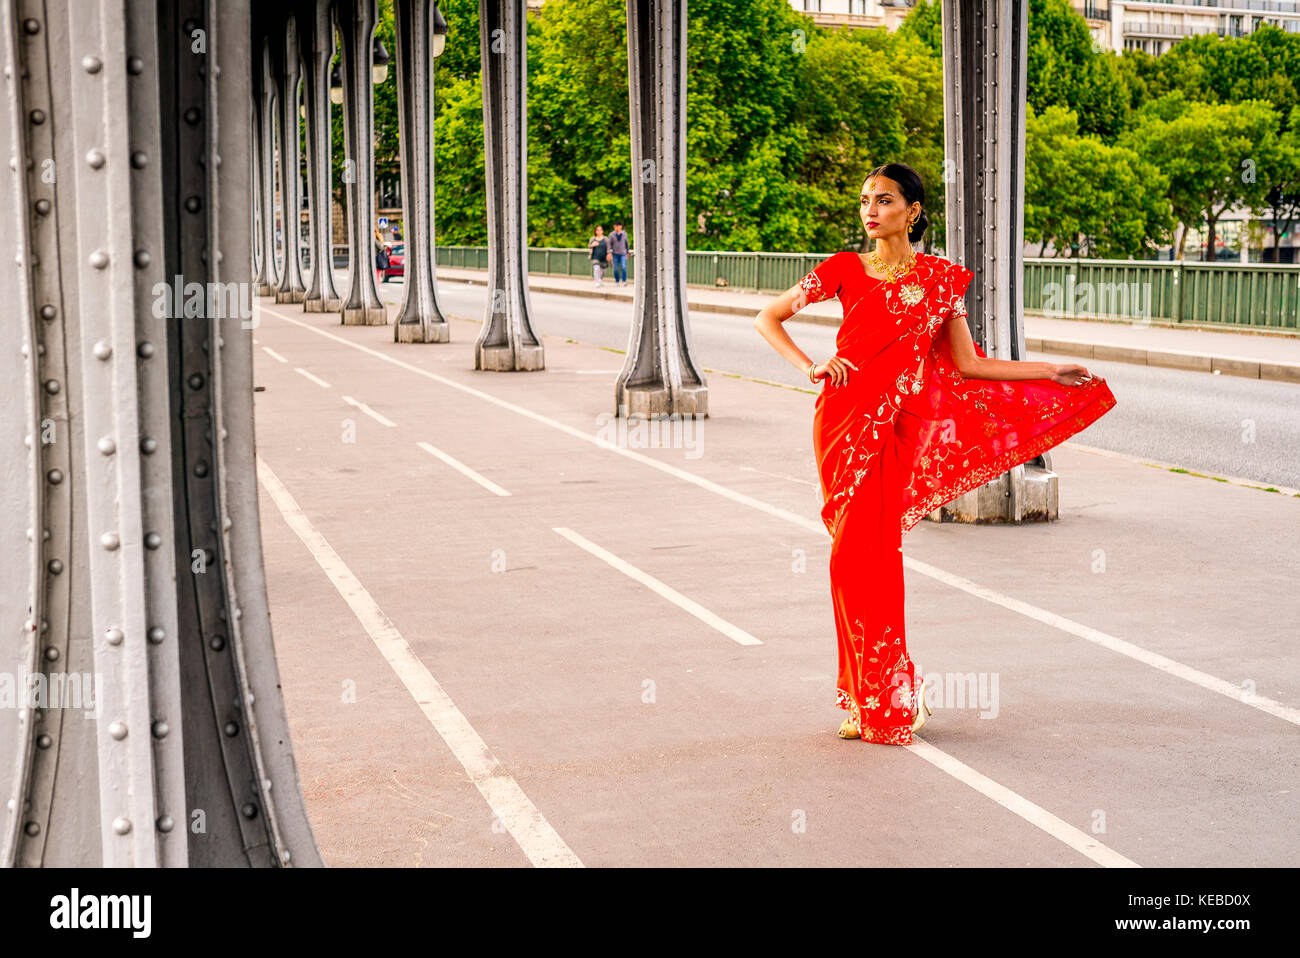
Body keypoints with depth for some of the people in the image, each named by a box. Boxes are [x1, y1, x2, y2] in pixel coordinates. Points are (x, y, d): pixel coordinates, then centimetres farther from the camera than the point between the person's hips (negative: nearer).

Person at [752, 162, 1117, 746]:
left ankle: (880, 703, 10)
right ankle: (871, 700, 14)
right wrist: (808, 367, -3)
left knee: (871, 552, -4)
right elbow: (767, 317, 10)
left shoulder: (942, 278, 6)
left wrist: (1051, 371, 9)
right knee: (853, 554, 1)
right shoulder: (845, 270, 5)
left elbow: (967, 365, 8)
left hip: (897, 424, -1)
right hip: (843, 418, 1)